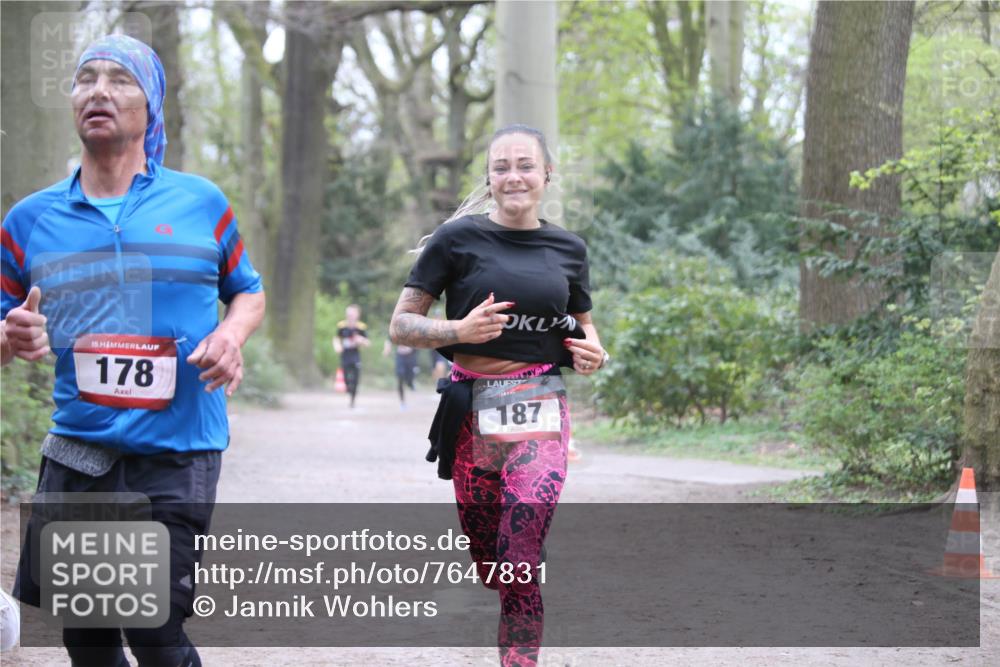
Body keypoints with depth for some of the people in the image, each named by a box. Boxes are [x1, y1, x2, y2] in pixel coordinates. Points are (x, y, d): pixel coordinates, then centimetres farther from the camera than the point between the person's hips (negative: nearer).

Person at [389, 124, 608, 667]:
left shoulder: (567, 249, 8)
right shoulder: (459, 239, -1)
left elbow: (583, 325, 23)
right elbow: (401, 326, -1)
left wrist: (592, 352, 0)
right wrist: (460, 330, -18)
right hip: (473, 412, 0)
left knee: (520, 561, -14)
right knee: (486, 556, 9)